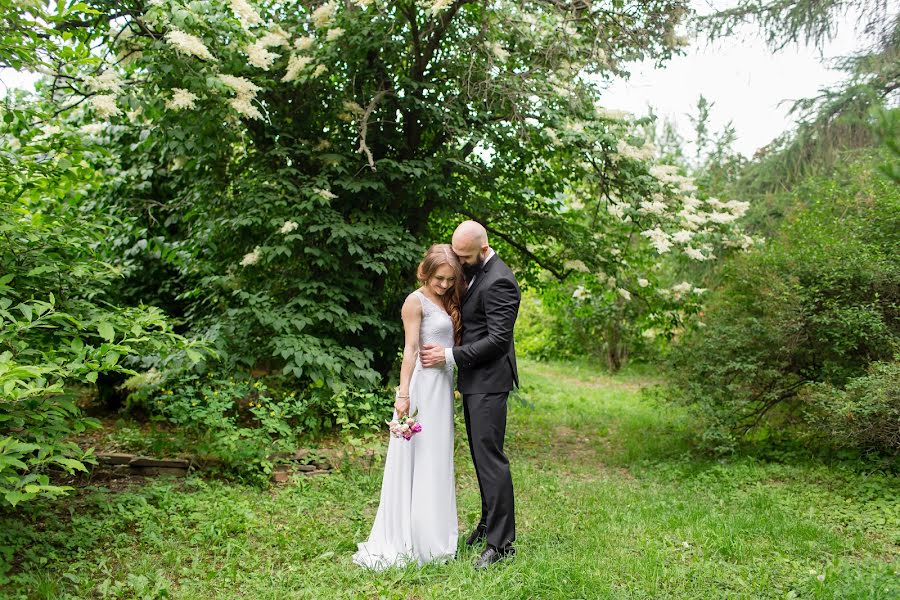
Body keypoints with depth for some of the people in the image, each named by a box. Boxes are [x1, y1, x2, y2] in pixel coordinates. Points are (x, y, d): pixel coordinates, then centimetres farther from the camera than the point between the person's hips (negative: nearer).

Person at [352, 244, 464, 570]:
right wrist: (403, 393, -21)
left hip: (443, 387, 8)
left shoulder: (446, 302, 15)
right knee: (415, 460, -3)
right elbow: (410, 349, -15)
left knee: (437, 462, 13)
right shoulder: (416, 301, -8)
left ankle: (432, 536, 24)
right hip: (423, 387, -8)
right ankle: (404, 539, 7)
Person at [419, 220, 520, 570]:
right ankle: (488, 522, 30)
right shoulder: (474, 272, 12)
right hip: (473, 379, 10)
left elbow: (497, 339, -22)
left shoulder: (498, 281, -18)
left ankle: (501, 543, 1)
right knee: (481, 455, 17)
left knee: (490, 457, -7)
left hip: (489, 382, -10)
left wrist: (450, 356, -19)